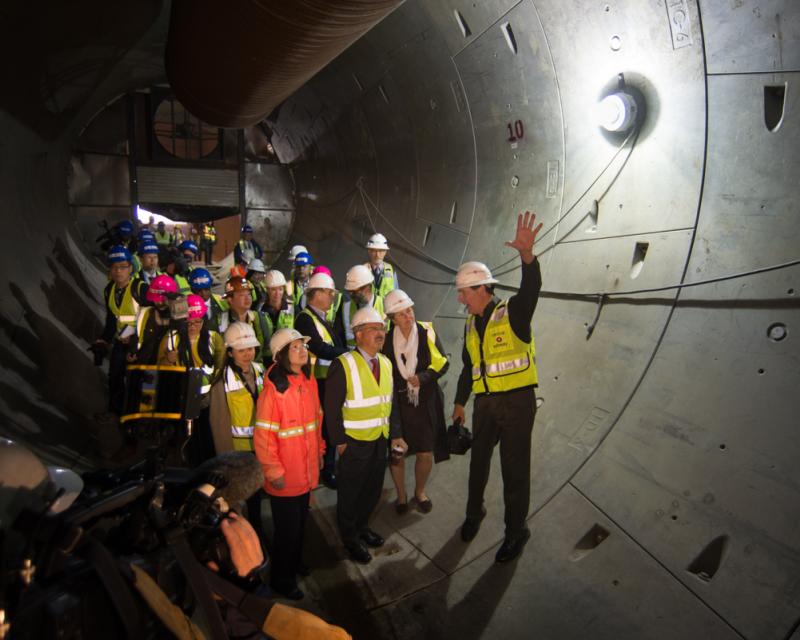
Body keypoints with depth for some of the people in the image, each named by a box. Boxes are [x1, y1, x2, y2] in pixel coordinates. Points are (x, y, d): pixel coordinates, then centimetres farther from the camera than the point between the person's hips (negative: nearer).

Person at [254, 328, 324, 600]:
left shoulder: (309, 381, 0)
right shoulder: (274, 389, -22)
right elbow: (263, 436, -19)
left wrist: (319, 452, 12)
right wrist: (274, 472, -16)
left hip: (307, 471, 6)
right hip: (285, 477, -6)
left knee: (300, 521, 23)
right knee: (287, 527, 11)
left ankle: (295, 562, 47)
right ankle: (281, 579, 33)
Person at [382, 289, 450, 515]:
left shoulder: (427, 331, -6)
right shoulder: (385, 338, -6)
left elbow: (442, 361, -1)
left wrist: (423, 377, -16)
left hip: (425, 402, 0)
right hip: (396, 404, 0)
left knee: (426, 453, 7)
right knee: (396, 452, 9)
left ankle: (420, 491, 35)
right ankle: (401, 494, 33)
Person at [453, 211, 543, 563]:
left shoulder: (513, 312, -10)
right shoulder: (471, 325, 10)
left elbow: (531, 288, -32)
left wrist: (527, 254, -50)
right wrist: (459, 402, 20)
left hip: (517, 401, -6)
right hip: (484, 402, 6)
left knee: (515, 468, 2)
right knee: (478, 461, 18)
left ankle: (516, 530, 20)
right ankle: (474, 512, 42)